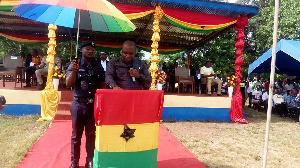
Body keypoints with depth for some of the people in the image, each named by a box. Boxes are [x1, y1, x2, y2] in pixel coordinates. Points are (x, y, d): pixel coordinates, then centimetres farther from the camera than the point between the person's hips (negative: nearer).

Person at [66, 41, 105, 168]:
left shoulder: (98, 66, 7)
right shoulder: (74, 65, 1)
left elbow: (102, 85, 11)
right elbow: (68, 84, -7)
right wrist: (74, 71, -22)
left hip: (94, 104, 2)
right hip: (78, 104, -2)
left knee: (91, 134, 9)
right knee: (76, 134, 6)